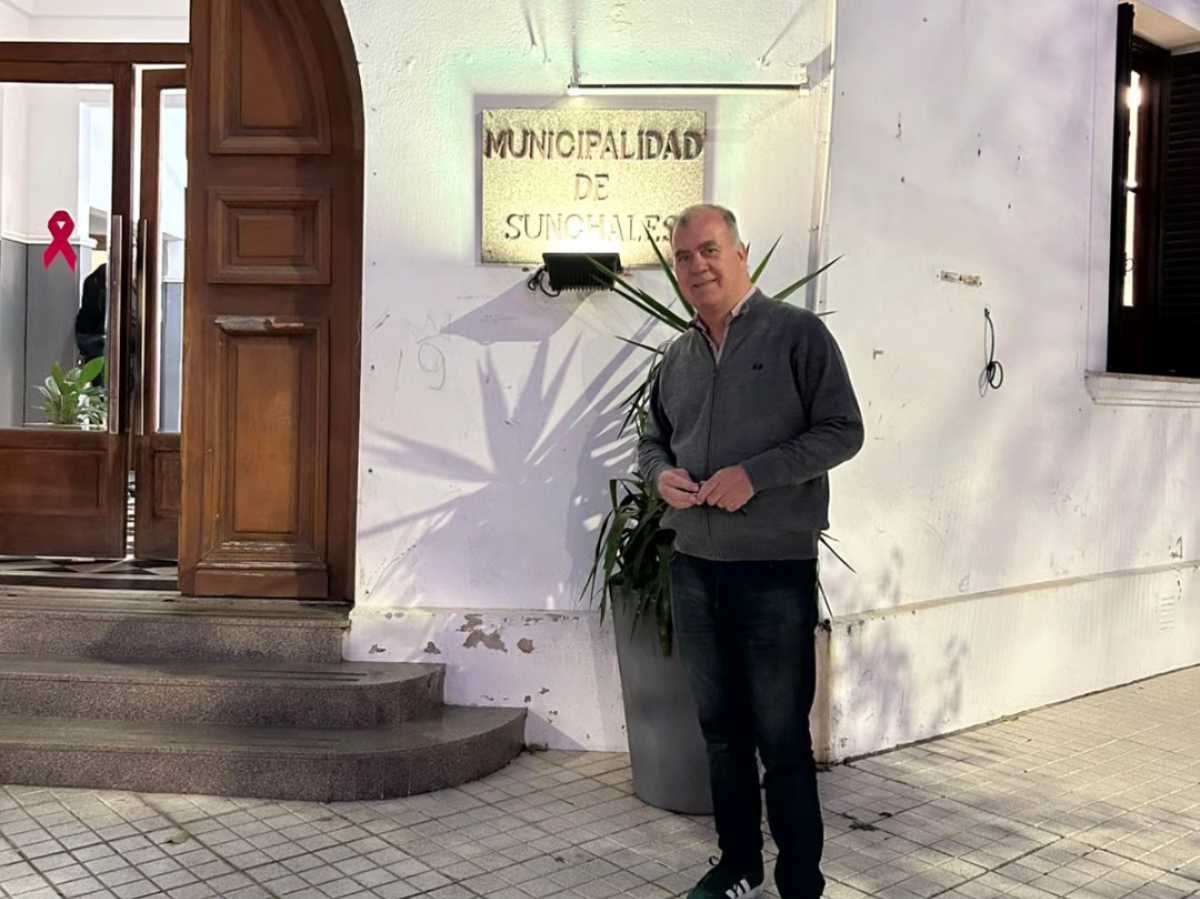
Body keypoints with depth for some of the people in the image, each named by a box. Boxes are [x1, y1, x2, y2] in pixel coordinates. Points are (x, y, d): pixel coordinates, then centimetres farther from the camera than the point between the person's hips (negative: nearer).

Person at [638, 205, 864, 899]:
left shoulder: (798, 333, -5)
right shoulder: (679, 356, 12)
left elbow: (842, 430, -10)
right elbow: (653, 439, 20)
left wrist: (754, 474, -20)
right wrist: (661, 474, -4)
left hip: (775, 570, -6)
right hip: (693, 568, 6)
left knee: (782, 737, 2)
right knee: (721, 727, 15)